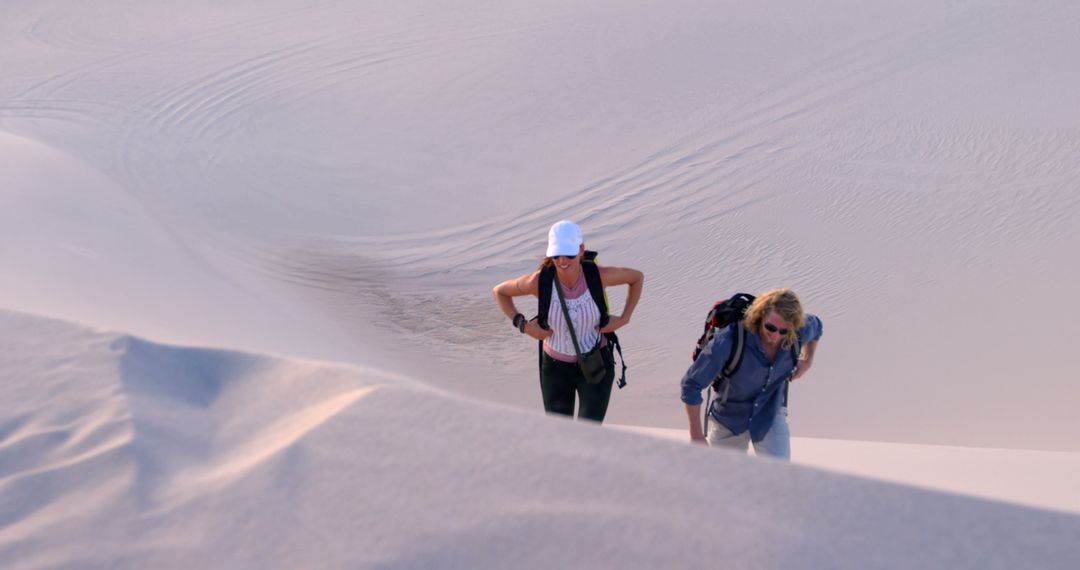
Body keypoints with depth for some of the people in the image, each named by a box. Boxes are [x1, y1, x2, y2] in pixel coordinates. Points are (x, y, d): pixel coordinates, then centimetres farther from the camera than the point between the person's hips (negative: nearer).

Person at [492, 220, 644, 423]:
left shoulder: (598, 275, -21)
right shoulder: (540, 281, -21)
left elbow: (637, 277, 0)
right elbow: (499, 291, -2)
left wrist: (624, 319, -8)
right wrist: (522, 325, -12)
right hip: (556, 367, 1)